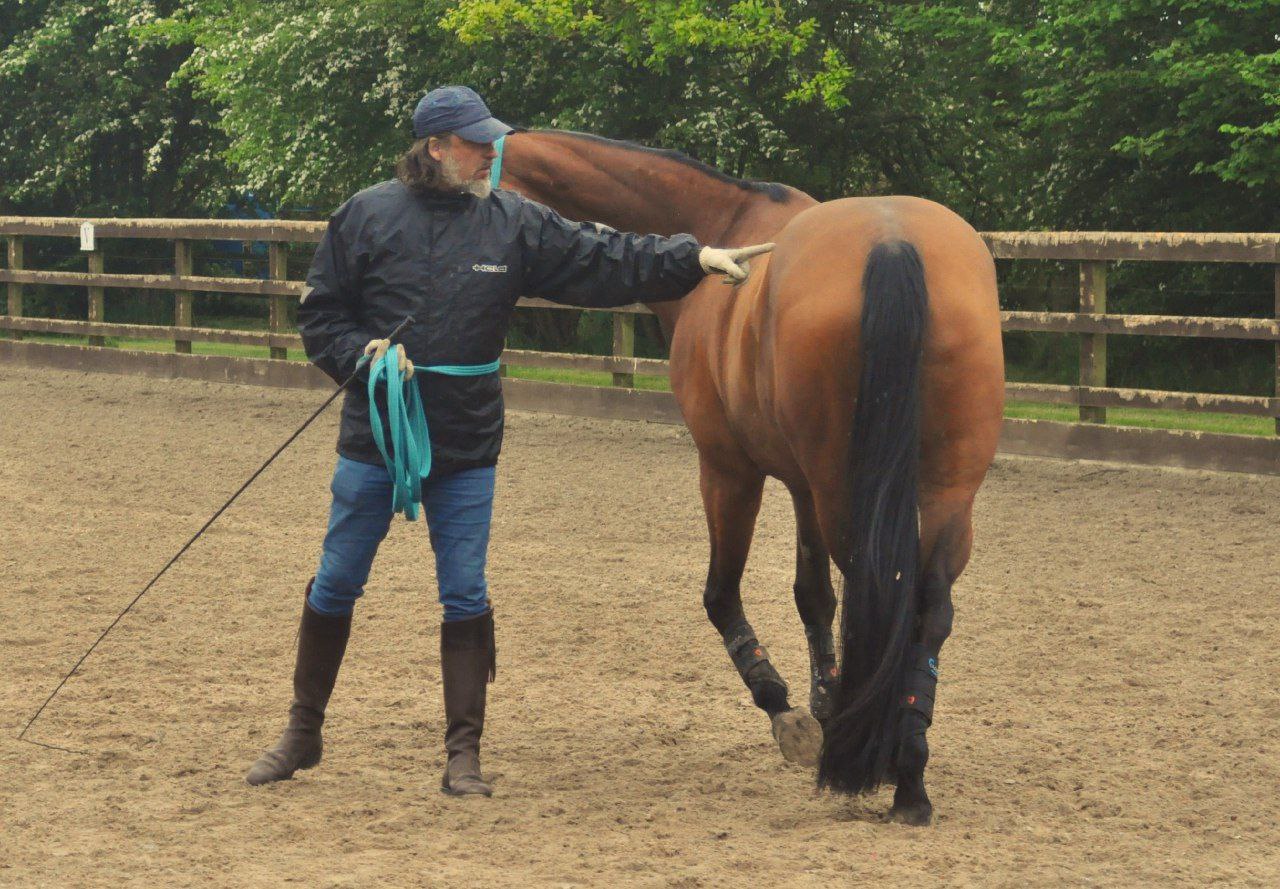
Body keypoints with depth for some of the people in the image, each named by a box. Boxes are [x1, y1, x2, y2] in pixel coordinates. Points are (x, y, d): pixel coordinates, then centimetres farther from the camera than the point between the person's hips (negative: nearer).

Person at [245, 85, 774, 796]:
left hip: (466, 448, 1)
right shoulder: (368, 216, -4)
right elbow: (319, 312, 2)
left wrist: (694, 258, -10)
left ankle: (463, 755, 9)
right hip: (374, 439, -1)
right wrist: (362, 353, -16)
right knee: (336, 586, 8)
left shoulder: (513, 223, 1)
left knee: (466, 598, 1)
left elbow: (602, 261, -1)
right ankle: (303, 732, 24)